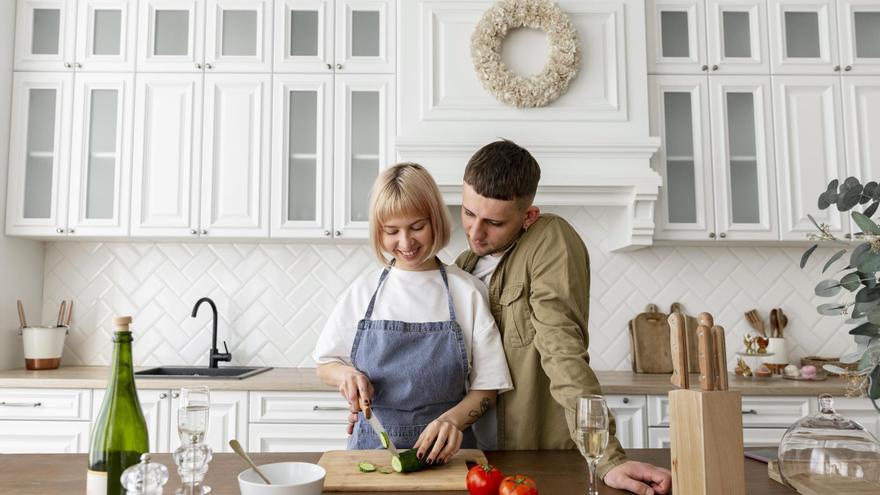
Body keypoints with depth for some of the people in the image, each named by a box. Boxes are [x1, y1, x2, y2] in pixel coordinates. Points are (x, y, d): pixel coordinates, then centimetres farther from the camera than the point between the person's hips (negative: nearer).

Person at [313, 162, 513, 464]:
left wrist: (453, 419, -17)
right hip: (371, 445, 2)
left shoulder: (467, 291, -1)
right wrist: (345, 374, -7)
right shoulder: (362, 291, 4)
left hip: (443, 450, -1)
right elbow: (325, 366, 15)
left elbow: (487, 387, 1)